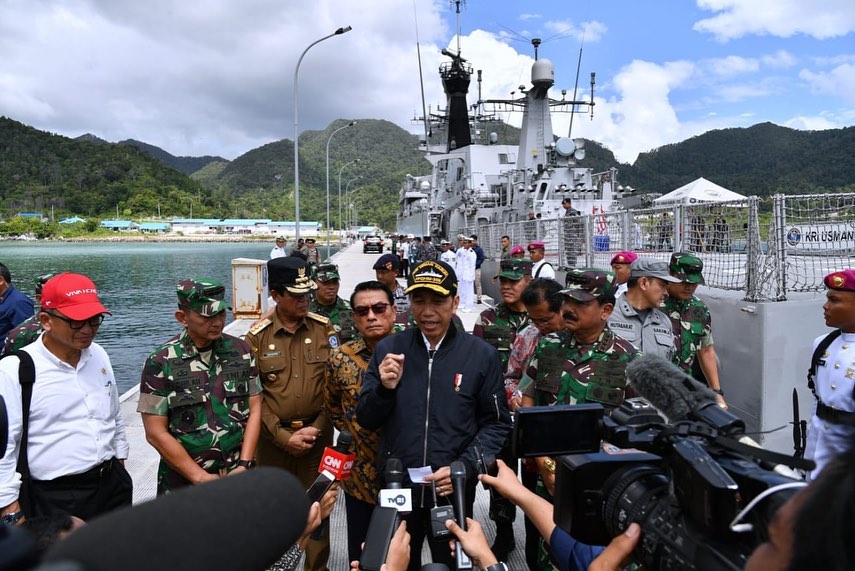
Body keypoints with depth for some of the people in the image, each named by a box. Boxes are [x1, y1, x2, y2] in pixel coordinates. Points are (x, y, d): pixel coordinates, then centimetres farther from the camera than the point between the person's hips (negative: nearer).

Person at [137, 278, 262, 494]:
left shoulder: (241, 351, -2)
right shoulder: (160, 363, -11)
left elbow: (254, 409, 1)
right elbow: (156, 433, -11)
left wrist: (244, 465, -8)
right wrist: (201, 477, -12)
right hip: (185, 480, -3)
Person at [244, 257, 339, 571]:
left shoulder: (324, 328, -2)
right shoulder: (257, 335, -4)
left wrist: (316, 429, -9)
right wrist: (284, 436, -9)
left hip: (317, 432, 0)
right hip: (274, 435, 0)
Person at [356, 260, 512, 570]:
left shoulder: (482, 355, -8)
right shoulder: (388, 349, -4)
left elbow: (497, 424, -3)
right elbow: (365, 420, 0)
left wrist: (464, 467, -17)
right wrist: (385, 389, -20)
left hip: (454, 491, -1)